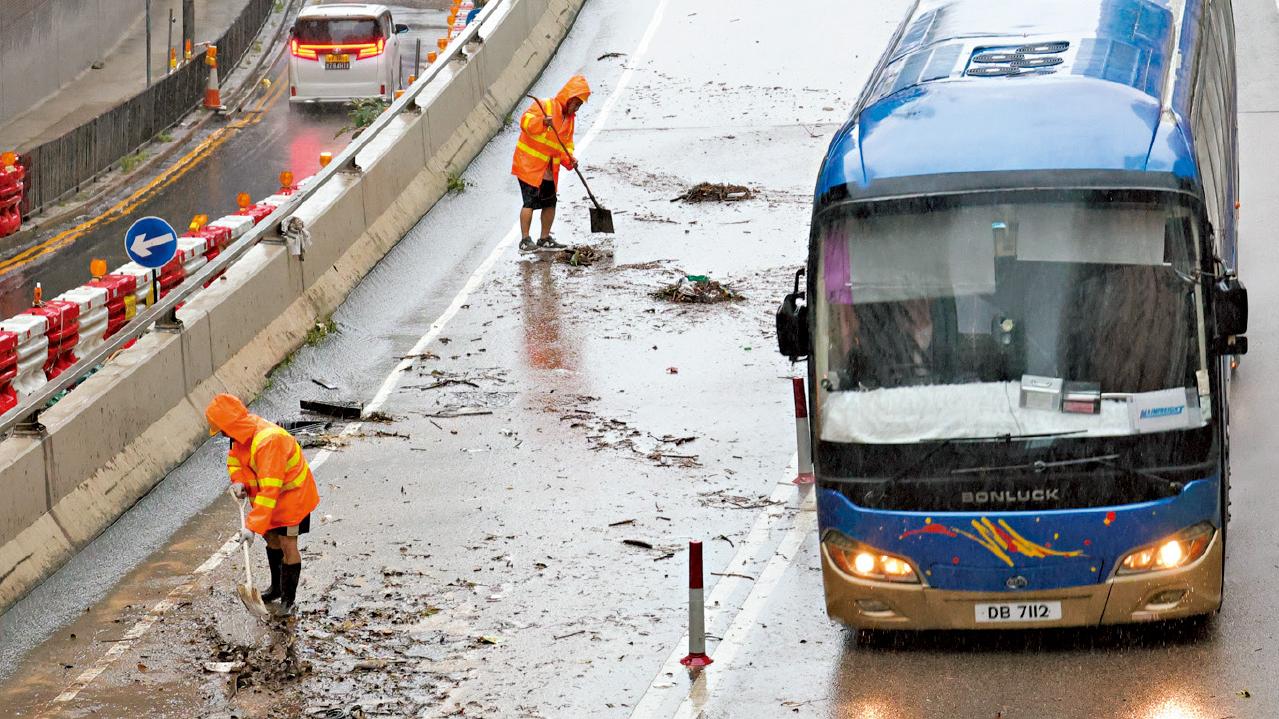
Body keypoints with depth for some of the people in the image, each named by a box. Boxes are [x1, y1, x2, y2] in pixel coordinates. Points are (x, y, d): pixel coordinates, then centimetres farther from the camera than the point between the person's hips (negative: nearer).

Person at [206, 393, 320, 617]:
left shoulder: (268, 441, -38)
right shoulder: (245, 433, -10)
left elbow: (269, 489, -40)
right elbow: (235, 458, 10)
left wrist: (253, 526, -40)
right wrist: (238, 481, -13)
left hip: (292, 494, -9)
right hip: (268, 495, 9)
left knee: (287, 545, -5)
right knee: (271, 537, 19)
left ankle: (288, 599, 8)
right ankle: (277, 588, 37)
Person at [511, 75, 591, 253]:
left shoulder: (570, 118, 14)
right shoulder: (545, 107, -12)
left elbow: (566, 144, 16)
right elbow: (525, 121, -24)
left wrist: (569, 159, -4)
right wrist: (542, 123, -42)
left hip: (549, 171, 8)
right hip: (529, 165, -8)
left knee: (550, 204, 10)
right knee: (530, 202, -12)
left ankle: (545, 239, 22)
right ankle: (525, 241, -9)